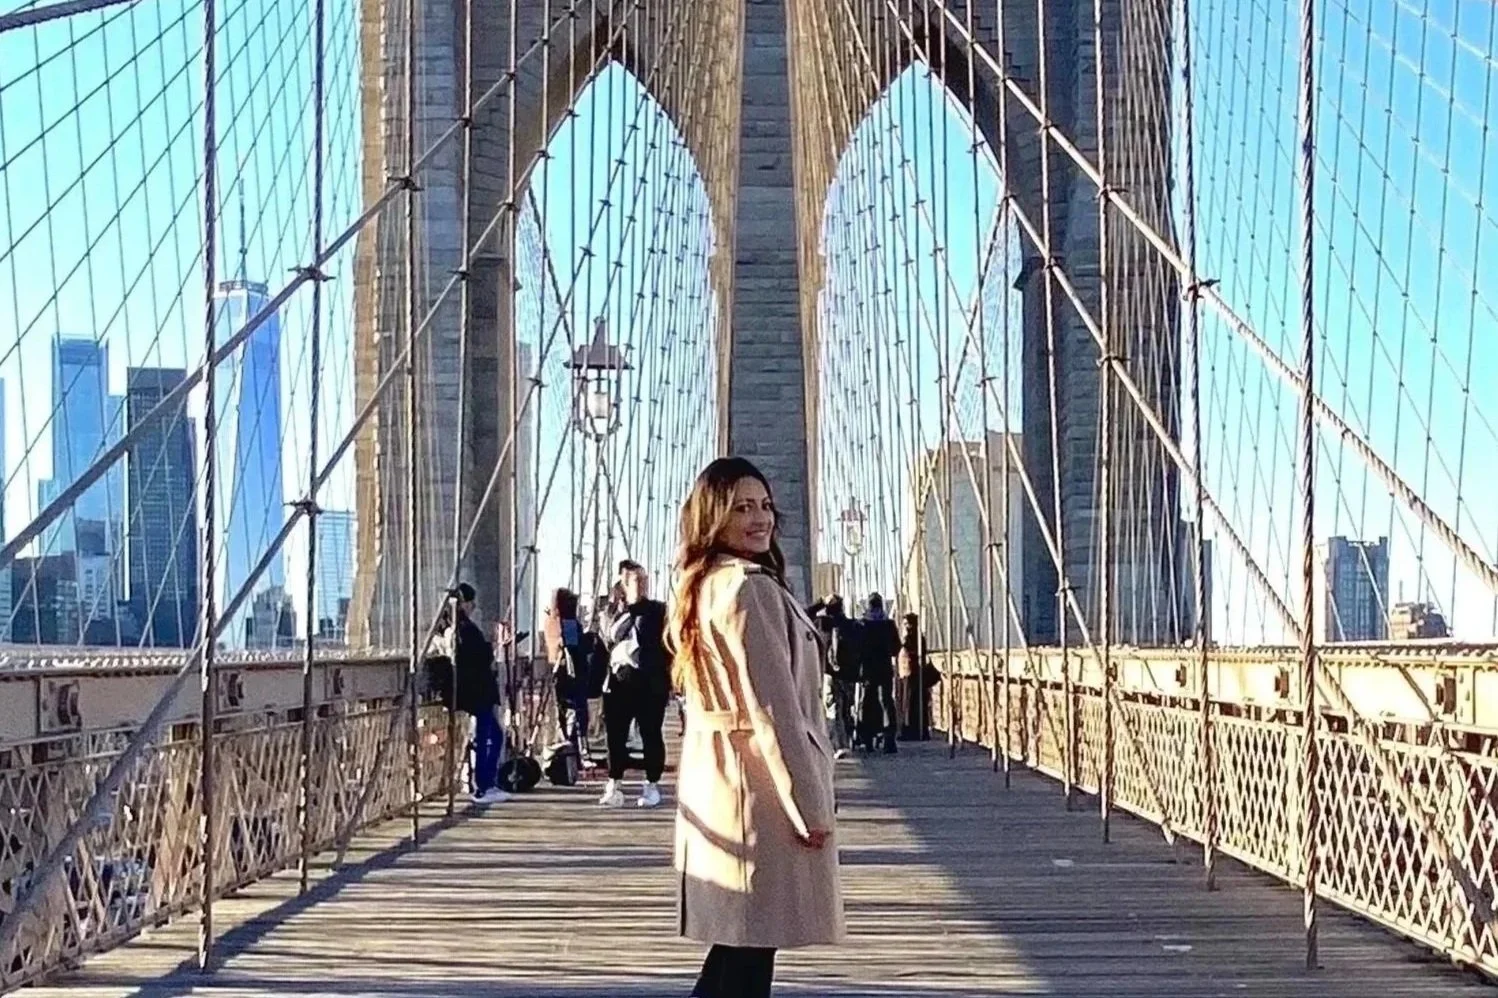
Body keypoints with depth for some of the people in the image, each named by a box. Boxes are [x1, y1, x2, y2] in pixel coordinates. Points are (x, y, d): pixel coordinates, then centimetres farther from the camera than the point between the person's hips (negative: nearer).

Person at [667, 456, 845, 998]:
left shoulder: (701, 587, 15)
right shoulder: (750, 588, -15)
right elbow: (772, 707, -19)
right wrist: (810, 804, -16)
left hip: (714, 782, 10)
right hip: (760, 784, -10)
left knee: (738, 948, 14)